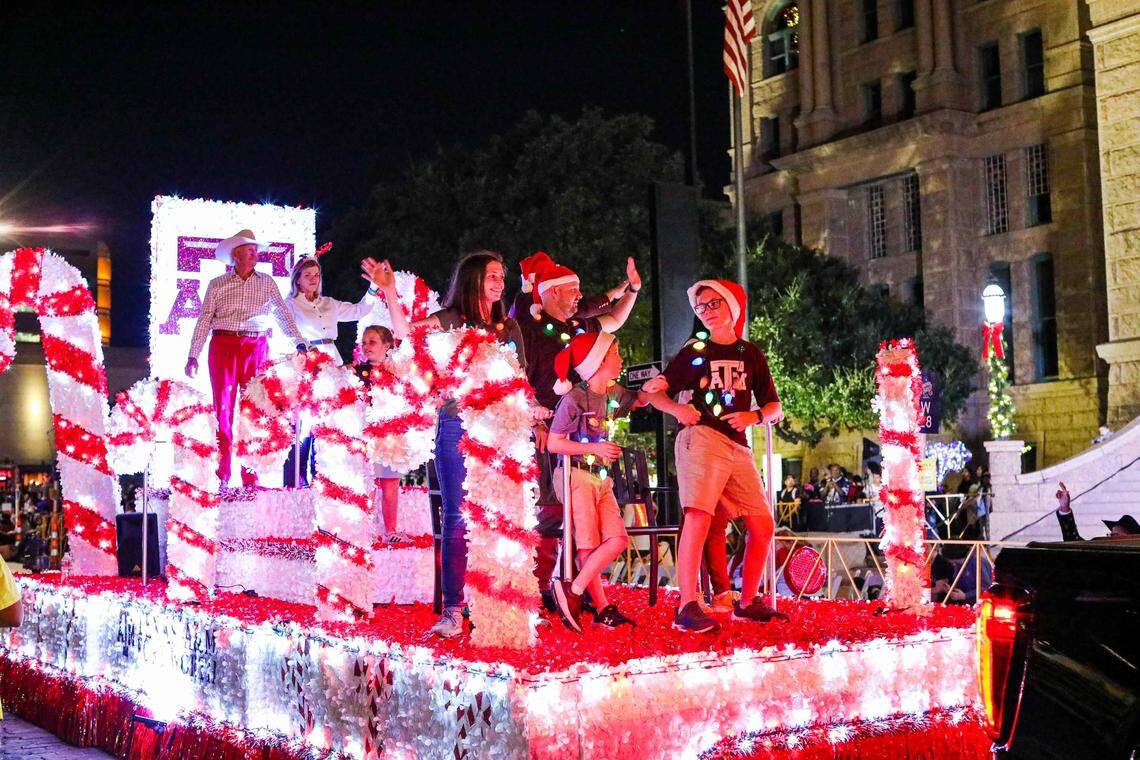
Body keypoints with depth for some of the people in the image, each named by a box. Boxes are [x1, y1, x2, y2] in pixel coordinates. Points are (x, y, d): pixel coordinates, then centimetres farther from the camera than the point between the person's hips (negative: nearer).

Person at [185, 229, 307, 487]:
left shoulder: (267, 283, 11)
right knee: (223, 407, -3)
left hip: (257, 347, 1)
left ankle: (251, 477, 5)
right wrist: (193, 355, -2)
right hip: (223, 345, -1)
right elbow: (204, 320, 5)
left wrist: (299, 342, -6)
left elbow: (283, 314, 7)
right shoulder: (217, 284, 8)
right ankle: (221, 476, 0)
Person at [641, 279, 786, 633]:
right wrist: (677, 409, -20)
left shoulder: (752, 354, 18)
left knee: (763, 525, 4)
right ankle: (687, 607, -26)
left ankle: (747, 602, 18)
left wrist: (754, 415, -6)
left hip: (738, 445, 5)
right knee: (699, 515, -21)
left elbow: (774, 408, 16)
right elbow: (655, 389, 1)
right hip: (702, 436, -5)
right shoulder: (695, 351, 10)